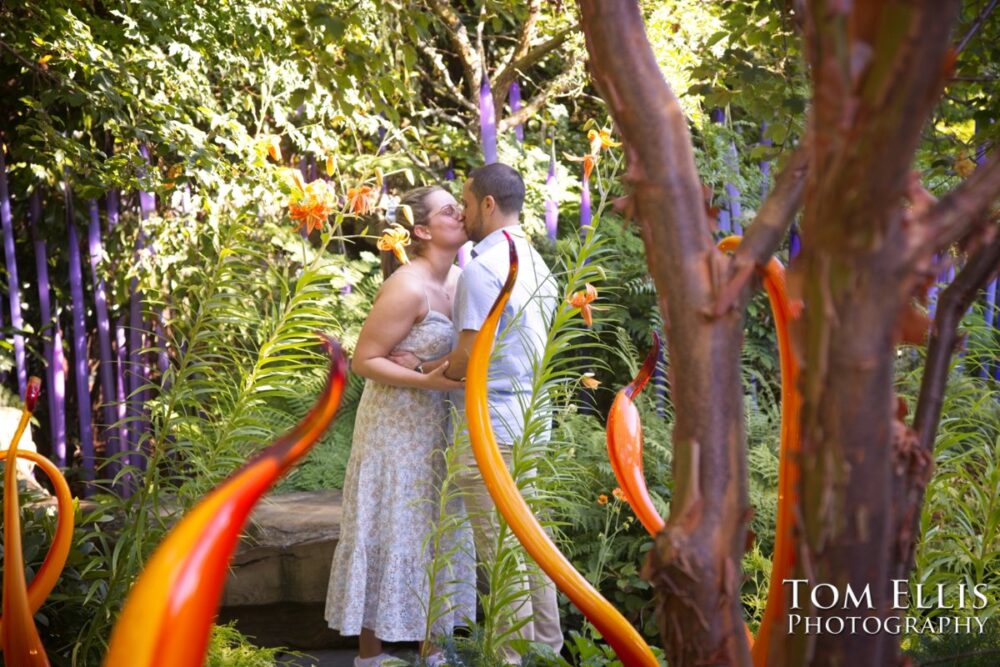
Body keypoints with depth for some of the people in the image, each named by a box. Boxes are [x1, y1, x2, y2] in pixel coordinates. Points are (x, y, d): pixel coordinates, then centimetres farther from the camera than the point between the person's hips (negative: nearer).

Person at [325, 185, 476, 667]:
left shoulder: (460, 279, 4)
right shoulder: (407, 287, -19)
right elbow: (364, 360, -17)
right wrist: (425, 381, -26)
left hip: (438, 425, 8)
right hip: (397, 425, -8)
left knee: (436, 531, 13)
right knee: (391, 532, 1)